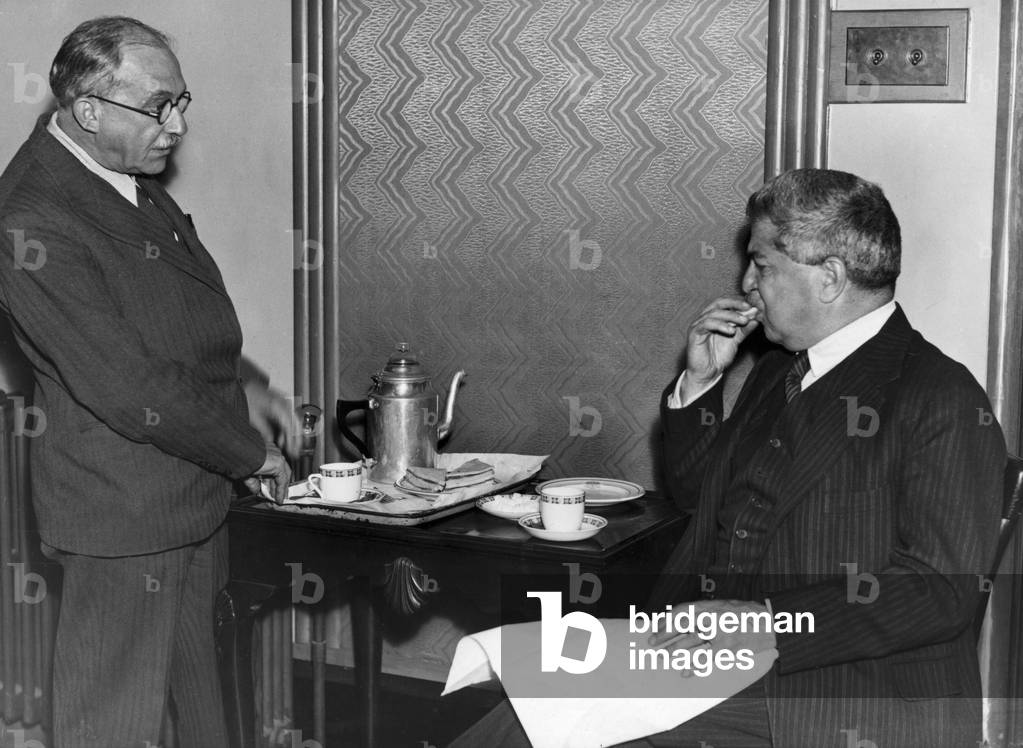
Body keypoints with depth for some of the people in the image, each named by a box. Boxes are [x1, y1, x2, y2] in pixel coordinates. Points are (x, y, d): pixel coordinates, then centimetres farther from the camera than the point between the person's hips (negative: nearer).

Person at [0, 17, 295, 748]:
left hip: (193, 496, 9)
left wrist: (238, 392, 6)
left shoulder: (132, 180, 6)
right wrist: (248, 451, -15)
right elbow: (126, 386, -26)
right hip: (124, 516, -9)